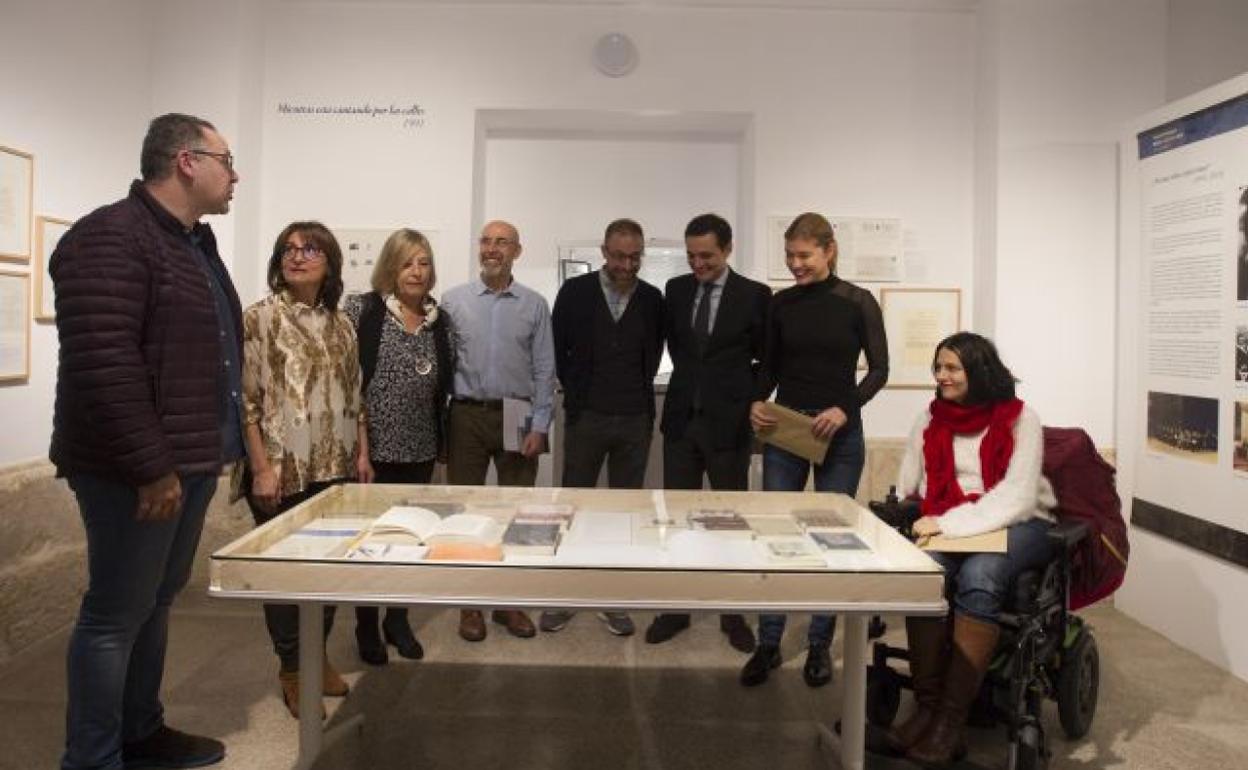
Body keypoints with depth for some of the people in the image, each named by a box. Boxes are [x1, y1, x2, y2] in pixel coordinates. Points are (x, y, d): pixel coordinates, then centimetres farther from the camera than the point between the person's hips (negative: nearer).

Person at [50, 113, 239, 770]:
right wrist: (150, 467, -23)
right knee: (117, 613, 2)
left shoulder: (196, 244, 16)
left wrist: (217, 450, 17)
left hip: (192, 460, 9)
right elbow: (103, 364, -23)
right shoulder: (111, 238, -15)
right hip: (137, 471, -9)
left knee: (156, 602, 18)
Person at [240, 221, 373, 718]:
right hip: (283, 469, -5)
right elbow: (247, 398, -10)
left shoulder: (341, 325, 10)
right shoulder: (260, 318, -5)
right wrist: (261, 468, -14)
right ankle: (291, 669, 22)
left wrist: (362, 454, 9)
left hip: (335, 468, 5)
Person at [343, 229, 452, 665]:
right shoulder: (361, 309, -6)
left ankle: (397, 619, 29)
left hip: (420, 448, 4)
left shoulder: (438, 320, 7)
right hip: (372, 445, -4)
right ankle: (366, 626, 23)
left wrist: (441, 440, 12)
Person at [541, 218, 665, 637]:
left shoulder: (653, 299, 2)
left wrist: (638, 392, 8)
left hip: (635, 420, 2)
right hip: (586, 417, -1)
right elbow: (557, 349, 4)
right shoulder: (574, 291, -3)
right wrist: (576, 392, 5)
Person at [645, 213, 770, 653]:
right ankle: (675, 608, 19)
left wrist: (745, 399, 1)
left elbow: (767, 358, 2)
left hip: (728, 422, -3)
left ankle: (733, 614, 20)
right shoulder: (676, 289, 6)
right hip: (681, 418, 4)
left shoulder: (755, 295, -5)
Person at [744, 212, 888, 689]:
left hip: (839, 434, -2)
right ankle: (768, 644, 13)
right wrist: (757, 402, -8)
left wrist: (845, 408, -16)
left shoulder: (858, 302, -2)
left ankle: (819, 646, 19)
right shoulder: (781, 304, 5)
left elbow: (879, 368, -1)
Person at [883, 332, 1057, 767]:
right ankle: (927, 707, -22)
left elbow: (1017, 498, -18)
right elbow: (907, 488, 8)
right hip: (948, 527, 3)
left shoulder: (1019, 418, -6)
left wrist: (949, 523, -26)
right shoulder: (931, 418, 8)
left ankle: (951, 719, -26)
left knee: (977, 577, -34)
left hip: (1019, 526, -3)